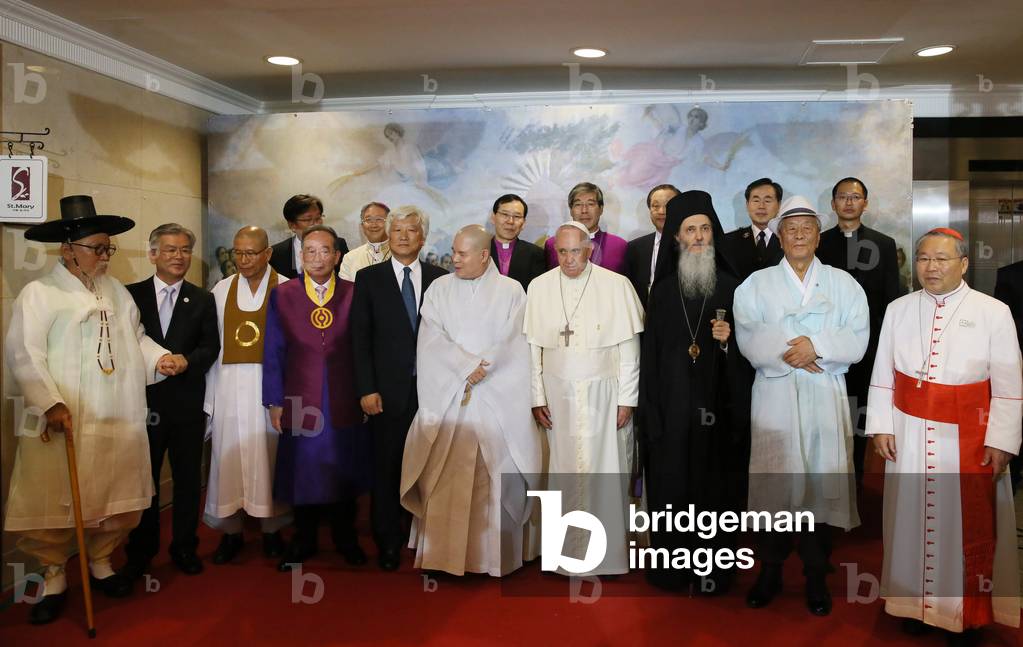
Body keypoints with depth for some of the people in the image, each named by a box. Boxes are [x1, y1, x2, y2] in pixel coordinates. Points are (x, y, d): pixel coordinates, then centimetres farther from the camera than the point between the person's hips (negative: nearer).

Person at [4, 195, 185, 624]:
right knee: (53, 504, 2)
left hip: (120, 424, 5)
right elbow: (23, 354, -11)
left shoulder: (117, 292, 15)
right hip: (62, 424, -5)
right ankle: (54, 578, 22)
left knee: (116, 500, 12)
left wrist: (160, 357, -2)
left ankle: (100, 565, 32)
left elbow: (136, 338, 18)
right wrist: (51, 404, -21)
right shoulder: (40, 293, -4)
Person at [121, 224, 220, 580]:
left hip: (187, 402, 1)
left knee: (188, 478, 9)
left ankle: (184, 547, 24)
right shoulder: (131, 294, 3)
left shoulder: (202, 300, 7)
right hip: (144, 400, -1)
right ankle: (140, 550, 24)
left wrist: (185, 361, -17)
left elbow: (210, 346, 0)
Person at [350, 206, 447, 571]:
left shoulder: (439, 279, 8)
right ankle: (388, 543, 18)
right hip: (388, 391, -1)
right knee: (386, 468, 4)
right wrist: (366, 389, -6)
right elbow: (360, 338, 0)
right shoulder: (368, 278, 4)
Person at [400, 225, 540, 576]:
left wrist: (480, 370, -12)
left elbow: (510, 344, -3)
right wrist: (468, 365, -14)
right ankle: (443, 554, 8)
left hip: (496, 399, -1)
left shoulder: (511, 290, 4)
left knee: (496, 477, -3)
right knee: (443, 479, -2)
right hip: (445, 396, 1)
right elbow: (433, 339, -3)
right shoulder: (439, 289, 8)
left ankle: (494, 557, 8)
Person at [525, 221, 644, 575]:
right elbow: (532, 346, 4)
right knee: (565, 470, 6)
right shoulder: (539, 287, 2)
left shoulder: (616, 285, -5)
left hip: (605, 394, -1)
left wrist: (627, 399, -4)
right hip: (559, 394, 2)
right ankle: (569, 551, 18)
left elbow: (629, 347, -3)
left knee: (607, 470, 2)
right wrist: (537, 398, 2)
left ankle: (609, 553, 15)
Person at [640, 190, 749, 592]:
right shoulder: (663, 291, 4)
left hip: (718, 407, -1)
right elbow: (649, 357, 4)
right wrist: (651, 414, -1)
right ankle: (671, 569, 22)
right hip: (672, 408, 1)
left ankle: (714, 570, 21)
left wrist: (729, 340, -18)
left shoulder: (732, 288, 0)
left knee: (715, 487, 5)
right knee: (671, 487, 6)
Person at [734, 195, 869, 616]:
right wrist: (792, 352, -15)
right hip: (774, 397, -1)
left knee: (823, 483, 2)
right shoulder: (756, 284, 8)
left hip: (826, 399, 1)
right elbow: (748, 339, -6)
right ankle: (770, 572, 18)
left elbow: (858, 341, -2)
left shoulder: (844, 284, 10)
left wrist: (816, 345, -15)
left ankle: (816, 577, 17)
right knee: (772, 484, 2)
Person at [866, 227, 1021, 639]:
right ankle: (917, 602, 26)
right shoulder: (898, 310, 3)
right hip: (910, 434, 3)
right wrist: (881, 426, 1)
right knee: (913, 517, 11)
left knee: (969, 523, 6)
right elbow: (882, 375, 5)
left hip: (968, 436, -2)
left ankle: (971, 609, 24)